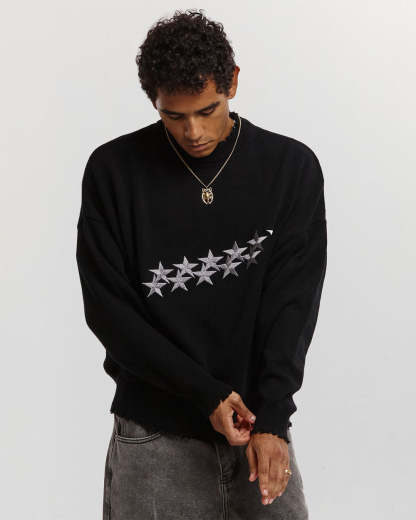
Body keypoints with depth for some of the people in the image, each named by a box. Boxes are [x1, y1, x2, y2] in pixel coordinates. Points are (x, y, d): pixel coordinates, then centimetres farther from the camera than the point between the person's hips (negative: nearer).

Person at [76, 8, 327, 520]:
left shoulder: (293, 167, -3)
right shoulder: (113, 170, -5)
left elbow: (294, 300, -8)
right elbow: (108, 308, -7)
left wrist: (270, 419, -18)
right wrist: (206, 394, -14)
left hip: (260, 423, 1)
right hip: (154, 437, -1)